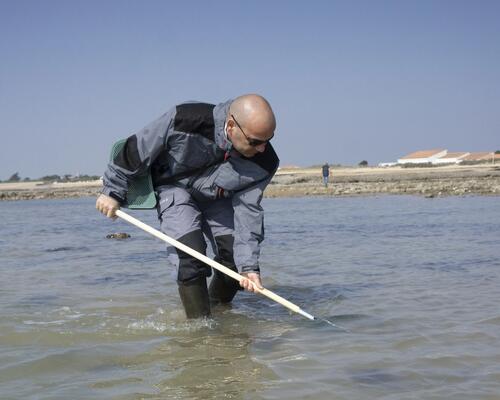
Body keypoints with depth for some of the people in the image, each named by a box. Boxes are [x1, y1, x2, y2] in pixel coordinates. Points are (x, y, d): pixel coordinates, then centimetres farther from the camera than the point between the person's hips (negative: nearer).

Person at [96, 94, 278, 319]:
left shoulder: (264, 162, -27)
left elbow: (248, 211, -20)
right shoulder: (184, 121, -38)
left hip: (218, 199, 4)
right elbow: (138, 148, -23)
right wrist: (113, 191, -12)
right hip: (174, 187, -4)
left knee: (237, 258, -5)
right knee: (191, 257, -21)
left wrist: (249, 266, -28)